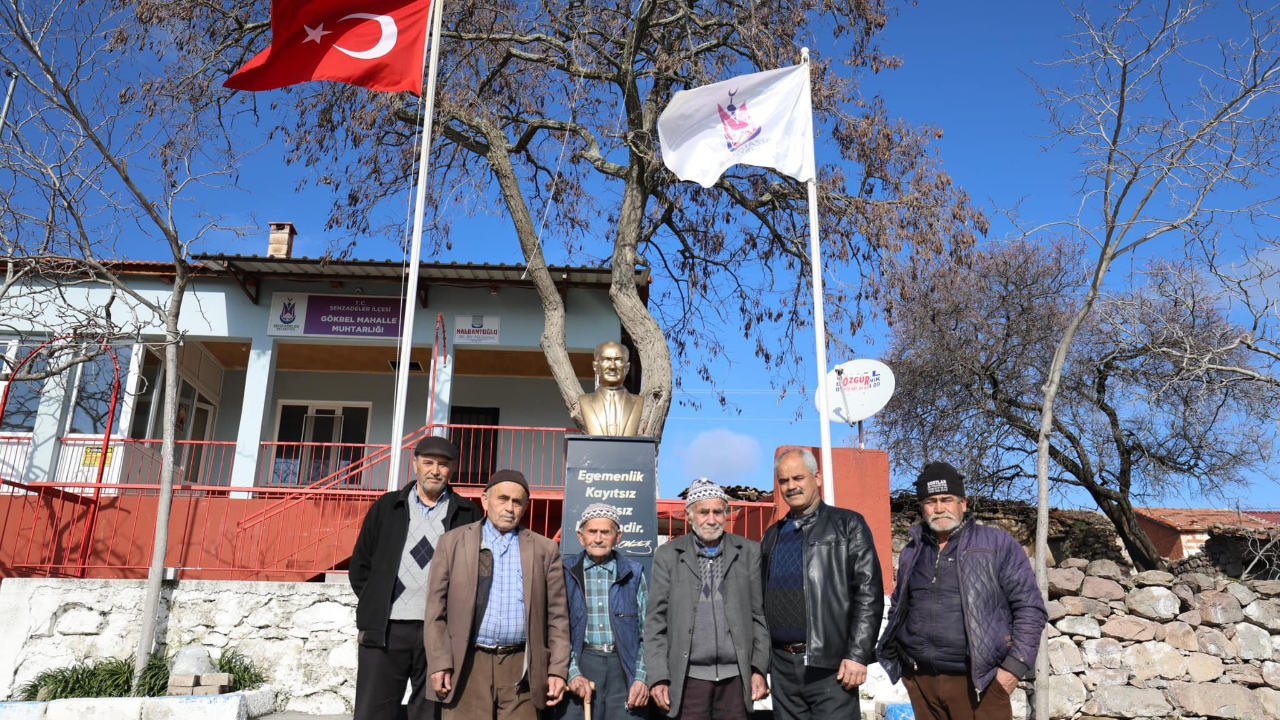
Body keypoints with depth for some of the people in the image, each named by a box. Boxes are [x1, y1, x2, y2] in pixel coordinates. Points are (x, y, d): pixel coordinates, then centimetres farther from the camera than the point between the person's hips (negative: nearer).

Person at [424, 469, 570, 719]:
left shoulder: (545, 549, 8)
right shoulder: (453, 542, 7)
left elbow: (557, 616, 7)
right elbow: (436, 609, 3)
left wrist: (557, 670, 1)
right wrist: (439, 664, -4)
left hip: (521, 669, 1)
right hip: (467, 664, 0)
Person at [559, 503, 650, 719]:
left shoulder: (633, 573, 8)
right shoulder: (567, 574, 6)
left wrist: (642, 678, -1)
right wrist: (572, 673, -7)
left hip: (625, 668, 1)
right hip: (581, 663, 0)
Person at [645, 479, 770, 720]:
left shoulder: (749, 552, 6)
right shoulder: (668, 555, 4)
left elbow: (760, 615, 7)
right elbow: (656, 621, 3)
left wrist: (759, 669, 1)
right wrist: (658, 677, -2)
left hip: (735, 675, 1)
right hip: (689, 676, 0)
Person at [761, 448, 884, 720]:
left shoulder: (848, 525, 1)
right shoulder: (772, 535, 16)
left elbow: (869, 593, -6)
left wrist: (857, 655, -14)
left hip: (830, 665, -5)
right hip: (782, 665, 5)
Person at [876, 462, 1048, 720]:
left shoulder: (997, 544, 0)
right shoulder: (912, 553, 12)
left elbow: (1030, 608, -1)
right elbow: (897, 609, 23)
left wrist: (1015, 666, -8)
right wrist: (895, 659, 12)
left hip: (978, 682, -4)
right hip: (921, 681, 4)